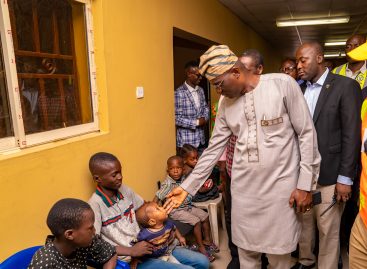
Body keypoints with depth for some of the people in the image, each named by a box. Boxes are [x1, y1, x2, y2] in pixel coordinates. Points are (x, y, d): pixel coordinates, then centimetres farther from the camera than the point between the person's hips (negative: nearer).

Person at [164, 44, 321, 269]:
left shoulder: (283, 84, -10)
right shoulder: (226, 104, 5)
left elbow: (306, 134, -7)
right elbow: (214, 148, 9)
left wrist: (305, 184, -8)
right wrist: (188, 185, 7)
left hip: (280, 186, -3)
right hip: (243, 188, 4)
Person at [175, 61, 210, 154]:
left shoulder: (200, 90, 8)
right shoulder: (179, 93, -16)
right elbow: (176, 118, -18)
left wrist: (205, 118, -3)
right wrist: (196, 122, -16)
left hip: (201, 138, 7)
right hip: (186, 141, -7)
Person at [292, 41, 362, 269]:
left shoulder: (346, 86, -7)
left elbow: (352, 135, -11)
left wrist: (345, 178, -13)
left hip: (329, 174, -5)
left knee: (328, 231, 6)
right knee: (303, 222, 17)